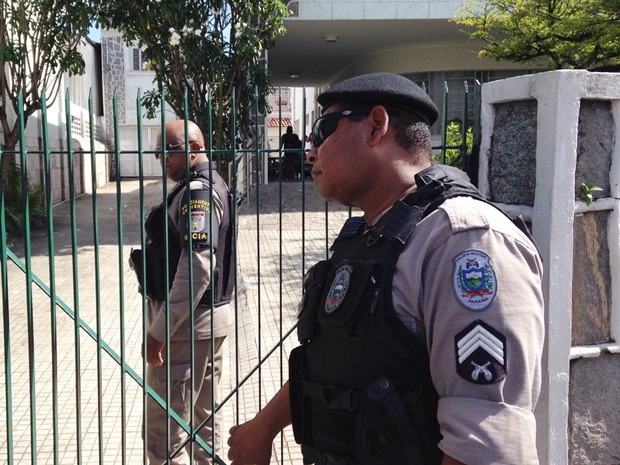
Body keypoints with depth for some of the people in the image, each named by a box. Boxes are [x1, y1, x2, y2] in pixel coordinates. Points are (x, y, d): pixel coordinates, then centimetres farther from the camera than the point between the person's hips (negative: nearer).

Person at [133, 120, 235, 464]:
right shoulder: (213, 185, 14)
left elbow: (196, 267, -26)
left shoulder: (198, 191, -17)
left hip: (187, 324, -10)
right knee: (204, 416, 19)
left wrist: (160, 329, -22)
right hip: (211, 320, 10)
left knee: (163, 433, -3)